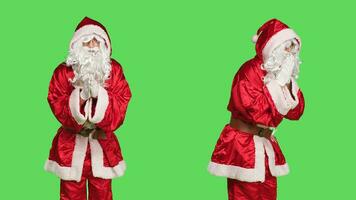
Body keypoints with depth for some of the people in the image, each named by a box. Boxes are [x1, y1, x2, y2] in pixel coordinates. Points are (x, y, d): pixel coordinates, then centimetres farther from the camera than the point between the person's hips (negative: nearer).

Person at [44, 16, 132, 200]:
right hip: (71, 145, -1)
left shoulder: (114, 70, -1)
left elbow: (121, 104, -9)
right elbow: (58, 106, -11)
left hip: (102, 144, 1)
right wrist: (80, 96, -26)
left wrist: (99, 94, -24)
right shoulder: (63, 71, -5)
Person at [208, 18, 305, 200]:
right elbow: (255, 110, -26)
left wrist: (288, 83, -9)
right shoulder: (250, 71, -16)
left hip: (266, 146, 8)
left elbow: (296, 112, 4)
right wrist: (279, 83, -21)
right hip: (243, 146, -8)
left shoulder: (281, 74, 8)